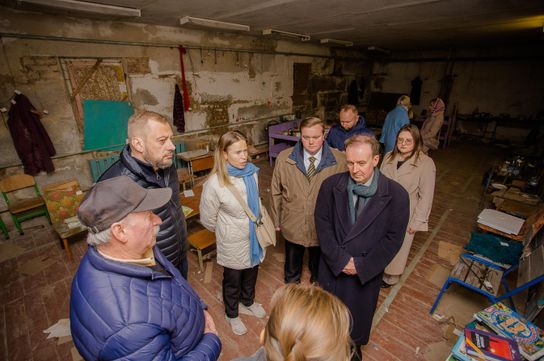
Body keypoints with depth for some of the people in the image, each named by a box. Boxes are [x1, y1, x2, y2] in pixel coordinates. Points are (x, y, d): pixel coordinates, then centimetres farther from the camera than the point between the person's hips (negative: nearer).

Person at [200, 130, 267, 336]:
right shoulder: (215, 183, -26)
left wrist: (260, 223, 12)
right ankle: (232, 314, 49)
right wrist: (225, 231, 4)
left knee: (251, 273, 26)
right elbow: (208, 219, -11)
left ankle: (247, 303, 56)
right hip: (233, 242, -4)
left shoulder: (251, 173, -11)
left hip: (254, 237, 5)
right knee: (232, 279, 20)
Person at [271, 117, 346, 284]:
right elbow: (276, 192, -2)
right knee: (291, 269, 25)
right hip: (292, 226, 1)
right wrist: (276, 220, 4)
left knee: (319, 269, 27)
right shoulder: (284, 158, -11)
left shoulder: (340, 160, -16)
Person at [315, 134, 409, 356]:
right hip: (332, 265, 1)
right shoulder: (331, 185, -15)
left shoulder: (396, 194, -18)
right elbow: (322, 223, -10)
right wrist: (339, 258, -15)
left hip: (368, 270, -1)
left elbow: (393, 238, -13)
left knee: (359, 310, 24)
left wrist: (362, 265, -15)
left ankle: (354, 344, 57)